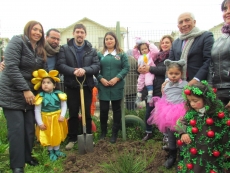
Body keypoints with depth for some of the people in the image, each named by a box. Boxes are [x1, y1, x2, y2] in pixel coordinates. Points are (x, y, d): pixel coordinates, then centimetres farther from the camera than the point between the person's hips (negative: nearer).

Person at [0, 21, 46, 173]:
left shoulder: (40, 51, 11)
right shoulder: (17, 41, -10)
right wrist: (25, 89, -23)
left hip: (31, 93, 6)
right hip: (12, 93, -6)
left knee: (30, 127, 7)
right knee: (17, 129, -5)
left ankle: (27, 156, 26)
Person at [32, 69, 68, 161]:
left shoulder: (59, 94, -11)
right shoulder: (40, 97, -16)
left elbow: (64, 105, -4)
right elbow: (37, 111, -12)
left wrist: (62, 116, -15)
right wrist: (40, 123, -12)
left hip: (57, 118, 2)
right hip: (46, 119, -2)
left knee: (58, 135, 17)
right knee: (48, 136, 10)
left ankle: (57, 150, 36)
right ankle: (51, 152, 29)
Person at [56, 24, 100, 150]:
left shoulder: (91, 50, 6)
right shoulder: (65, 49, 2)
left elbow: (97, 66, -4)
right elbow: (60, 65, -8)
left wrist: (85, 70, -22)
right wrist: (73, 71, -25)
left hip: (87, 86, 1)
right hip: (71, 86, -1)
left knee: (87, 113, 10)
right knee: (73, 114, 7)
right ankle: (72, 139, 20)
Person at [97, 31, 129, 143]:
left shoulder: (121, 54, 5)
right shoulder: (100, 54, 8)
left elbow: (126, 68, -2)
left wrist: (117, 78, -14)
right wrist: (101, 79, -12)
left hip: (117, 87, 0)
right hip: (103, 87, 1)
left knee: (116, 109, 7)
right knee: (103, 109, 3)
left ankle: (114, 133, 19)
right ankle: (103, 132, 22)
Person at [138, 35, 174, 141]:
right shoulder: (157, 55, 14)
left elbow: (166, 69, -17)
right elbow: (147, 65, 18)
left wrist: (150, 69, -18)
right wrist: (142, 69, -5)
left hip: (162, 89, -5)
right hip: (150, 87, 6)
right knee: (148, 111, 12)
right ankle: (148, 132, 30)